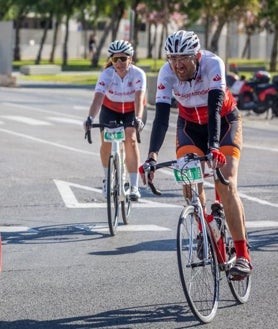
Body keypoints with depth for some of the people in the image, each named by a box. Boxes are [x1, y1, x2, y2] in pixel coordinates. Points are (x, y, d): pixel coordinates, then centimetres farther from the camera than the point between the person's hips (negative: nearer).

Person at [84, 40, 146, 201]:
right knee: (106, 141, -13)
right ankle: (108, 179, 13)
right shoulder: (107, 74, -27)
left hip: (132, 110, -2)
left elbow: (139, 98, -41)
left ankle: (134, 186, -17)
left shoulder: (138, 74, -29)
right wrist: (90, 118, -54)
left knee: (131, 139, -23)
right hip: (111, 109, 2)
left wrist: (138, 119, -58)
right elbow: (98, 97, -39)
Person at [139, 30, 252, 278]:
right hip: (190, 124, 3)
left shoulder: (212, 64, -31)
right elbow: (161, 117, -31)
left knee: (226, 185, -18)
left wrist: (214, 147, -54)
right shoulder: (167, 73, -24)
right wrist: (152, 156, -44)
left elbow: (215, 108, -40)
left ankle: (243, 255, -17)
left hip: (224, 121, -3)